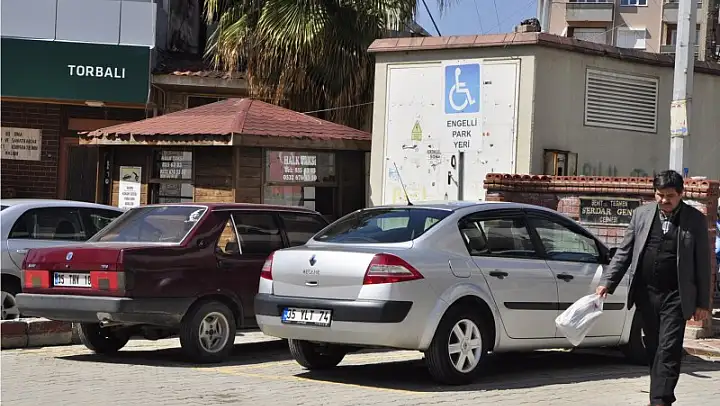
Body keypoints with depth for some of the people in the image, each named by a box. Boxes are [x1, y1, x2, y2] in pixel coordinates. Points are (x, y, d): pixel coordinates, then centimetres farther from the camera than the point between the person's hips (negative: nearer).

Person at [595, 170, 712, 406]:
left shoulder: (695, 220, -1)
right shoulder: (642, 214, 7)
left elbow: (703, 263, 1)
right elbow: (624, 252, 11)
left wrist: (702, 303, -1)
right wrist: (607, 283, 2)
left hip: (675, 297, -4)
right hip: (646, 293, 4)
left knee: (668, 350, -10)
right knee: (653, 349, 11)